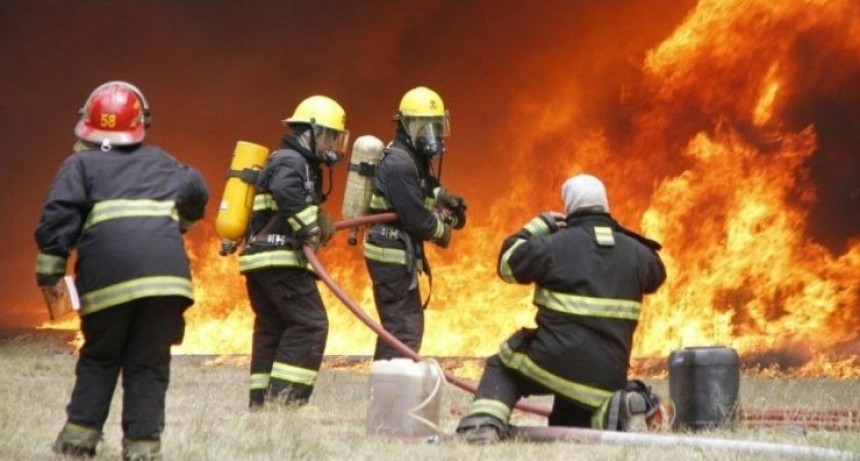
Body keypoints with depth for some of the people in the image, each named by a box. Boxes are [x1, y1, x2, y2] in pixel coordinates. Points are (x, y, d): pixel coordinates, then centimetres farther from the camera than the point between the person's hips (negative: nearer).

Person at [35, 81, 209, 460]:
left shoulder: (81, 163, 13)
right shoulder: (160, 162, 24)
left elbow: (59, 216, 1)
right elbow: (196, 191, 17)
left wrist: (49, 270, 1)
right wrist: (177, 226, 35)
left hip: (109, 271, -1)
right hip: (166, 269, 2)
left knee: (99, 357, 14)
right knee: (149, 363, 6)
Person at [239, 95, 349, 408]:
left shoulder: (301, 163, 24)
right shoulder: (291, 161, -9)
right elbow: (285, 192, -30)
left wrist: (319, 219, 7)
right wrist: (309, 228, -23)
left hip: (261, 259, 11)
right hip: (280, 259, -11)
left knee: (271, 328, 11)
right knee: (310, 324, -11)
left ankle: (261, 400, 12)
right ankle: (285, 396, -15)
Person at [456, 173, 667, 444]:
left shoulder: (554, 245, -6)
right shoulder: (635, 252, 6)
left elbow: (508, 264, 9)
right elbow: (656, 275, 29)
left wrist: (539, 226, 19)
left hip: (555, 362, -4)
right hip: (607, 376, 4)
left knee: (502, 367, 26)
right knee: (565, 426, 26)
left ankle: (483, 425, -3)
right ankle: (613, 412, -7)